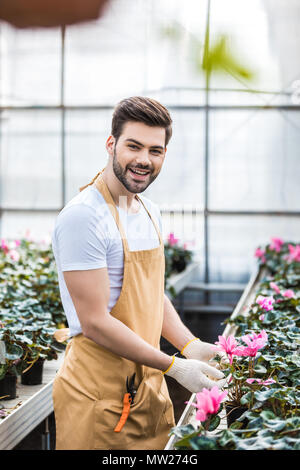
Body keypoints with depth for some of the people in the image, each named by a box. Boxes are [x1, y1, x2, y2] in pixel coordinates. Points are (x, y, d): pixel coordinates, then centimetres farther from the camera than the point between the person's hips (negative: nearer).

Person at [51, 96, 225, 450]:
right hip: (98, 394, -8)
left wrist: (192, 347, 1)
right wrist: (173, 367, -17)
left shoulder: (150, 213, 9)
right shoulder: (83, 217, -19)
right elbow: (95, 322, -21)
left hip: (149, 385, 8)